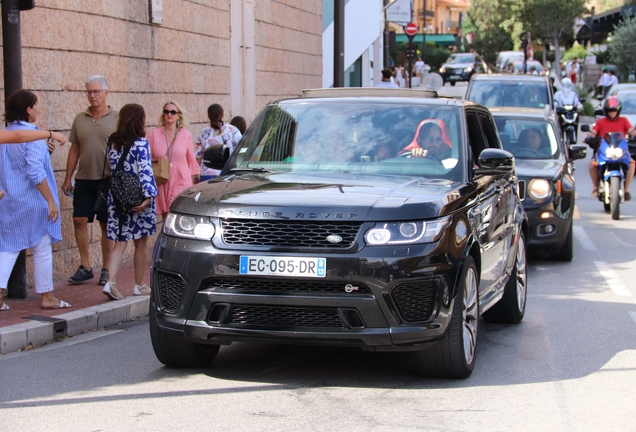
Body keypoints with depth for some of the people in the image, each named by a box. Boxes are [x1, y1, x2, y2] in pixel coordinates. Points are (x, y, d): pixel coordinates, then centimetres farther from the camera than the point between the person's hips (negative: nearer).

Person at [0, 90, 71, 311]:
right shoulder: (33, 137, -16)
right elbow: (36, 173, -22)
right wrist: (51, 200, -18)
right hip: (33, 202, -6)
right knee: (42, 249, 7)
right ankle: (47, 296, 16)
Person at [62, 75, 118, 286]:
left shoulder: (117, 119, -1)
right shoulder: (80, 119, 9)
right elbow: (74, 150, 12)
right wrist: (68, 178, 9)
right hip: (84, 179, 3)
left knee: (107, 225, 4)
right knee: (79, 220, -2)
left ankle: (106, 269, 12)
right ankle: (85, 267, 9)